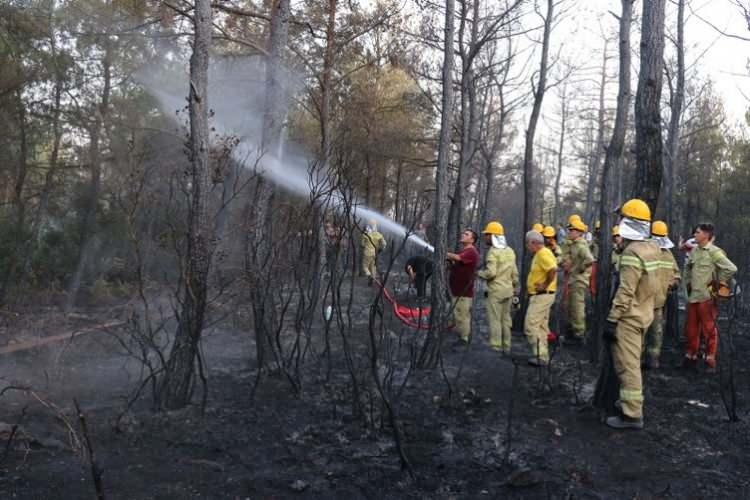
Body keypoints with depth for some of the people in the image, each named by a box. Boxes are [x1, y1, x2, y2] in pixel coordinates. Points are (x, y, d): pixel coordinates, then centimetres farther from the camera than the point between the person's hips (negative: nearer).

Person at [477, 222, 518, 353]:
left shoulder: (493, 252, -13)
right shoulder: (510, 251, 12)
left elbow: (490, 273, -21)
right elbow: (515, 273, 13)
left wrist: (479, 273, -3)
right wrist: (515, 288, 19)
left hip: (496, 291, -8)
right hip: (508, 291, 8)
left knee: (494, 320, -2)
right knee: (506, 319, 13)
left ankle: (495, 347, -1)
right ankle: (506, 347, 19)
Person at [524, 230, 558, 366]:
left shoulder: (543, 254, -18)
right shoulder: (539, 254, 14)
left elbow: (553, 269, -33)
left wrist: (545, 285, -23)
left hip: (542, 295, -11)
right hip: (540, 295, 11)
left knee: (531, 326, -10)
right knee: (541, 326, 16)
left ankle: (541, 356, -6)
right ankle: (542, 355, 24)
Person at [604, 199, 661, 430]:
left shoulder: (632, 252, -22)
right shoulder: (652, 248, 6)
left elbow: (625, 292, -24)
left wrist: (612, 319, -20)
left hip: (629, 316, -10)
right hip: (644, 313, 10)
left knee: (627, 364, -5)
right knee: (632, 361, 21)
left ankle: (632, 414, -1)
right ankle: (631, 400, 35)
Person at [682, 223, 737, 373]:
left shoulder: (714, 252, -12)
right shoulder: (694, 250, 9)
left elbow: (731, 268, -18)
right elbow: (688, 267, 27)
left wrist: (720, 284, -9)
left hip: (707, 297, -7)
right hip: (692, 296, 7)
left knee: (709, 330, 1)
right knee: (691, 329, 12)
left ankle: (710, 361, 10)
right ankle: (690, 357, 24)